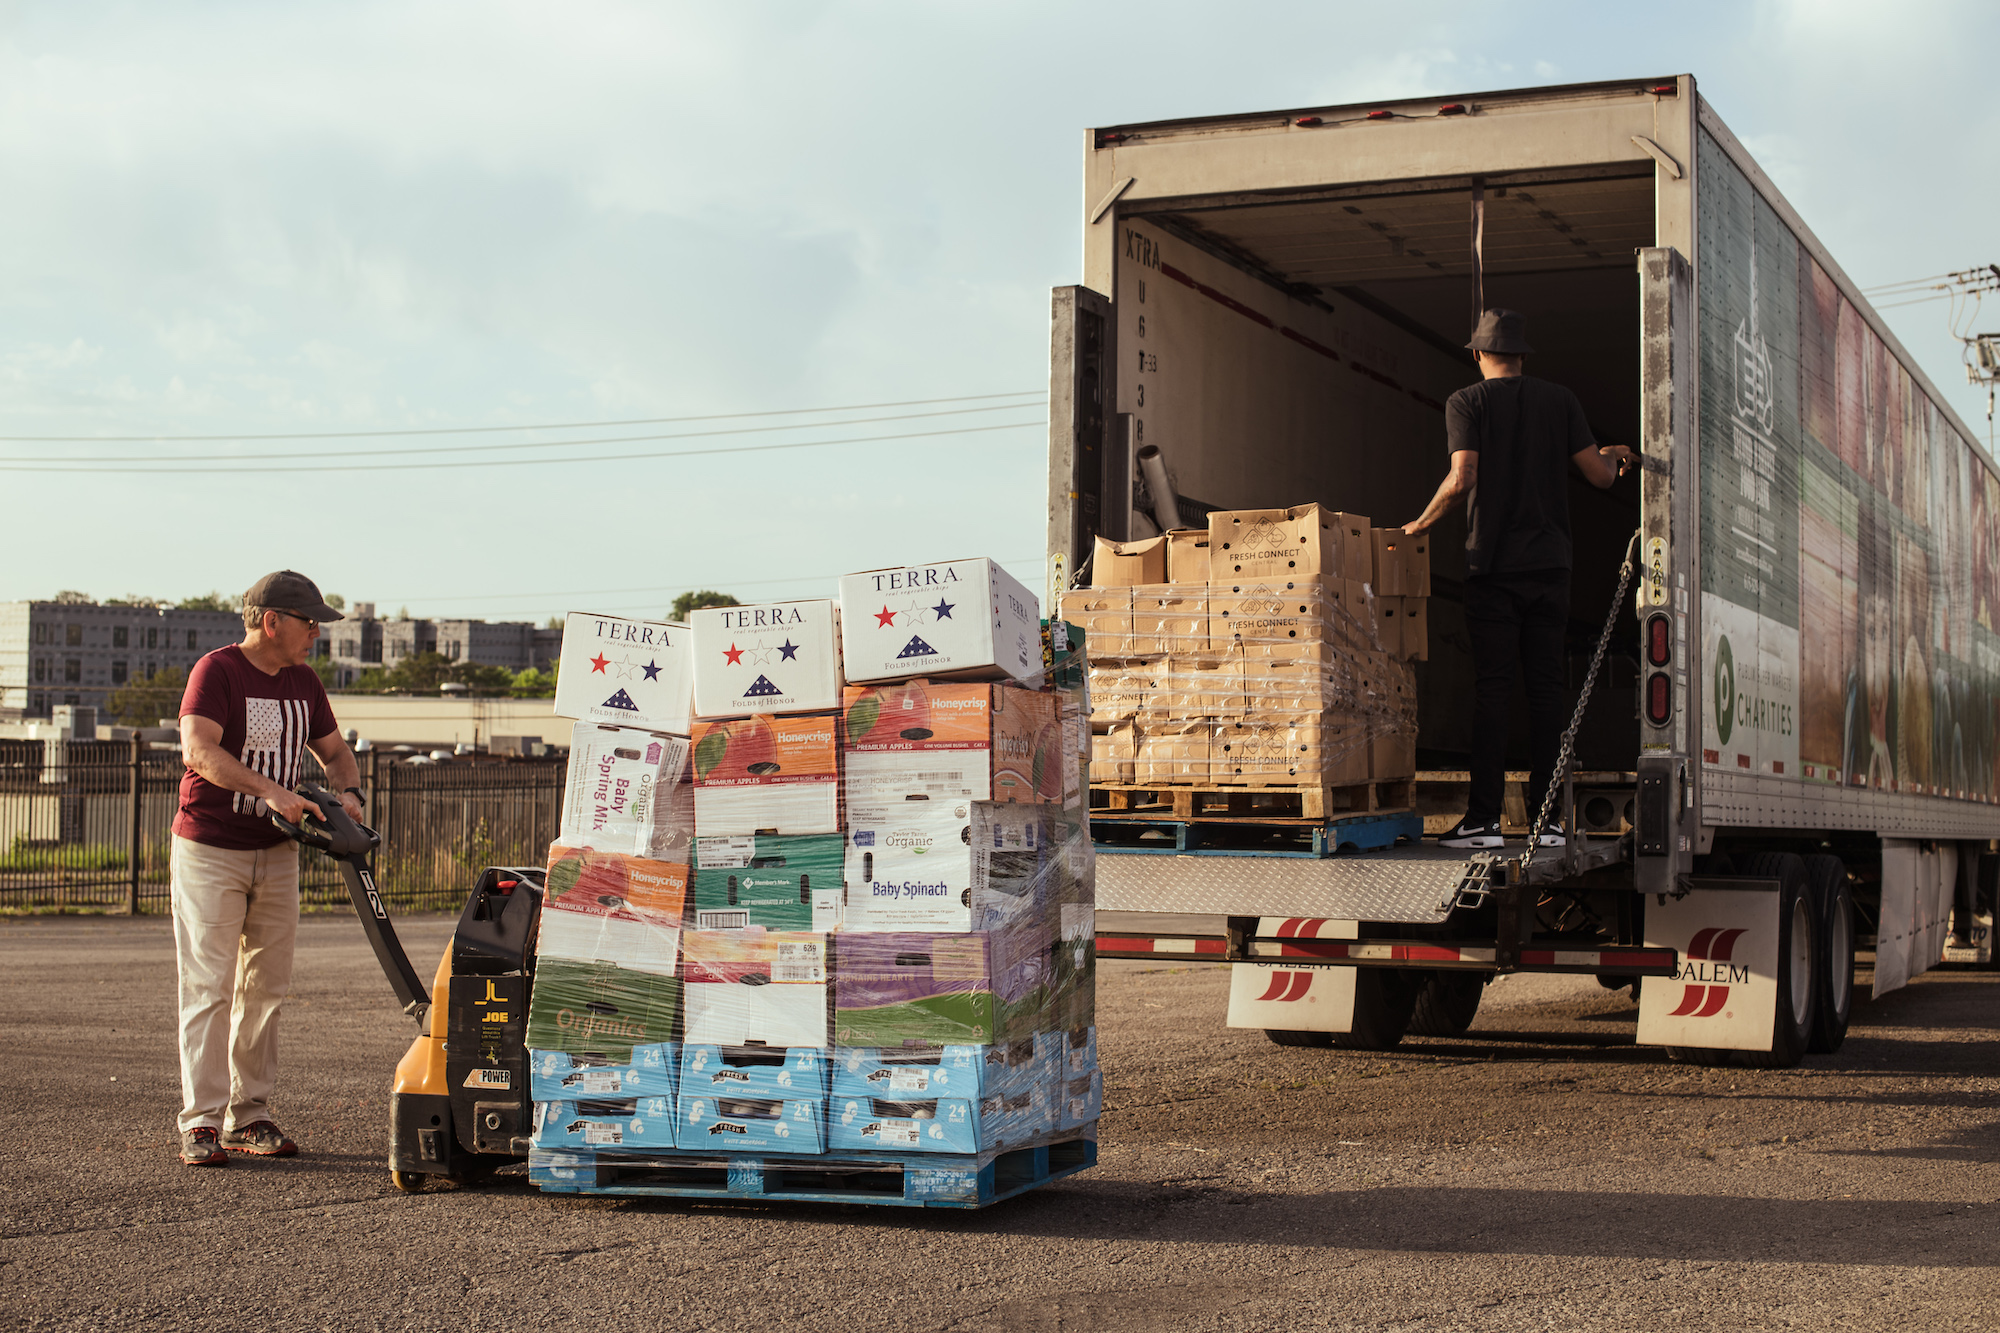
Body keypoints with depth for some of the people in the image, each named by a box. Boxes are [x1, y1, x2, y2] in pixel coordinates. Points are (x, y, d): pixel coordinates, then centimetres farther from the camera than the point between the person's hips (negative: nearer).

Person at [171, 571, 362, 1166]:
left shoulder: (303, 682, 12)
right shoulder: (216, 670, -10)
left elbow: (334, 749, 21)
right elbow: (198, 750, -24)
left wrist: (347, 791, -1)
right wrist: (272, 791, -34)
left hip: (277, 853, 7)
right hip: (209, 850, -6)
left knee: (265, 986, 7)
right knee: (208, 986, -6)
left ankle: (249, 1116, 13)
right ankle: (201, 1122, -3)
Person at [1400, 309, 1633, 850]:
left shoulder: (1467, 402, 0)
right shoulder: (1560, 400, 8)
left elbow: (1462, 477, -12)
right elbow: (1599, 475, 6)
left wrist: (1423, 523, 3)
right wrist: (1613, 456, 28)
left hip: (1493, 566, -2)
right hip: (1549, 563, 2)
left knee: (1492, 688, -2)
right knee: (1545, 688, 5)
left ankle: (1484, 817, -5)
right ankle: (1547, 818, 4)